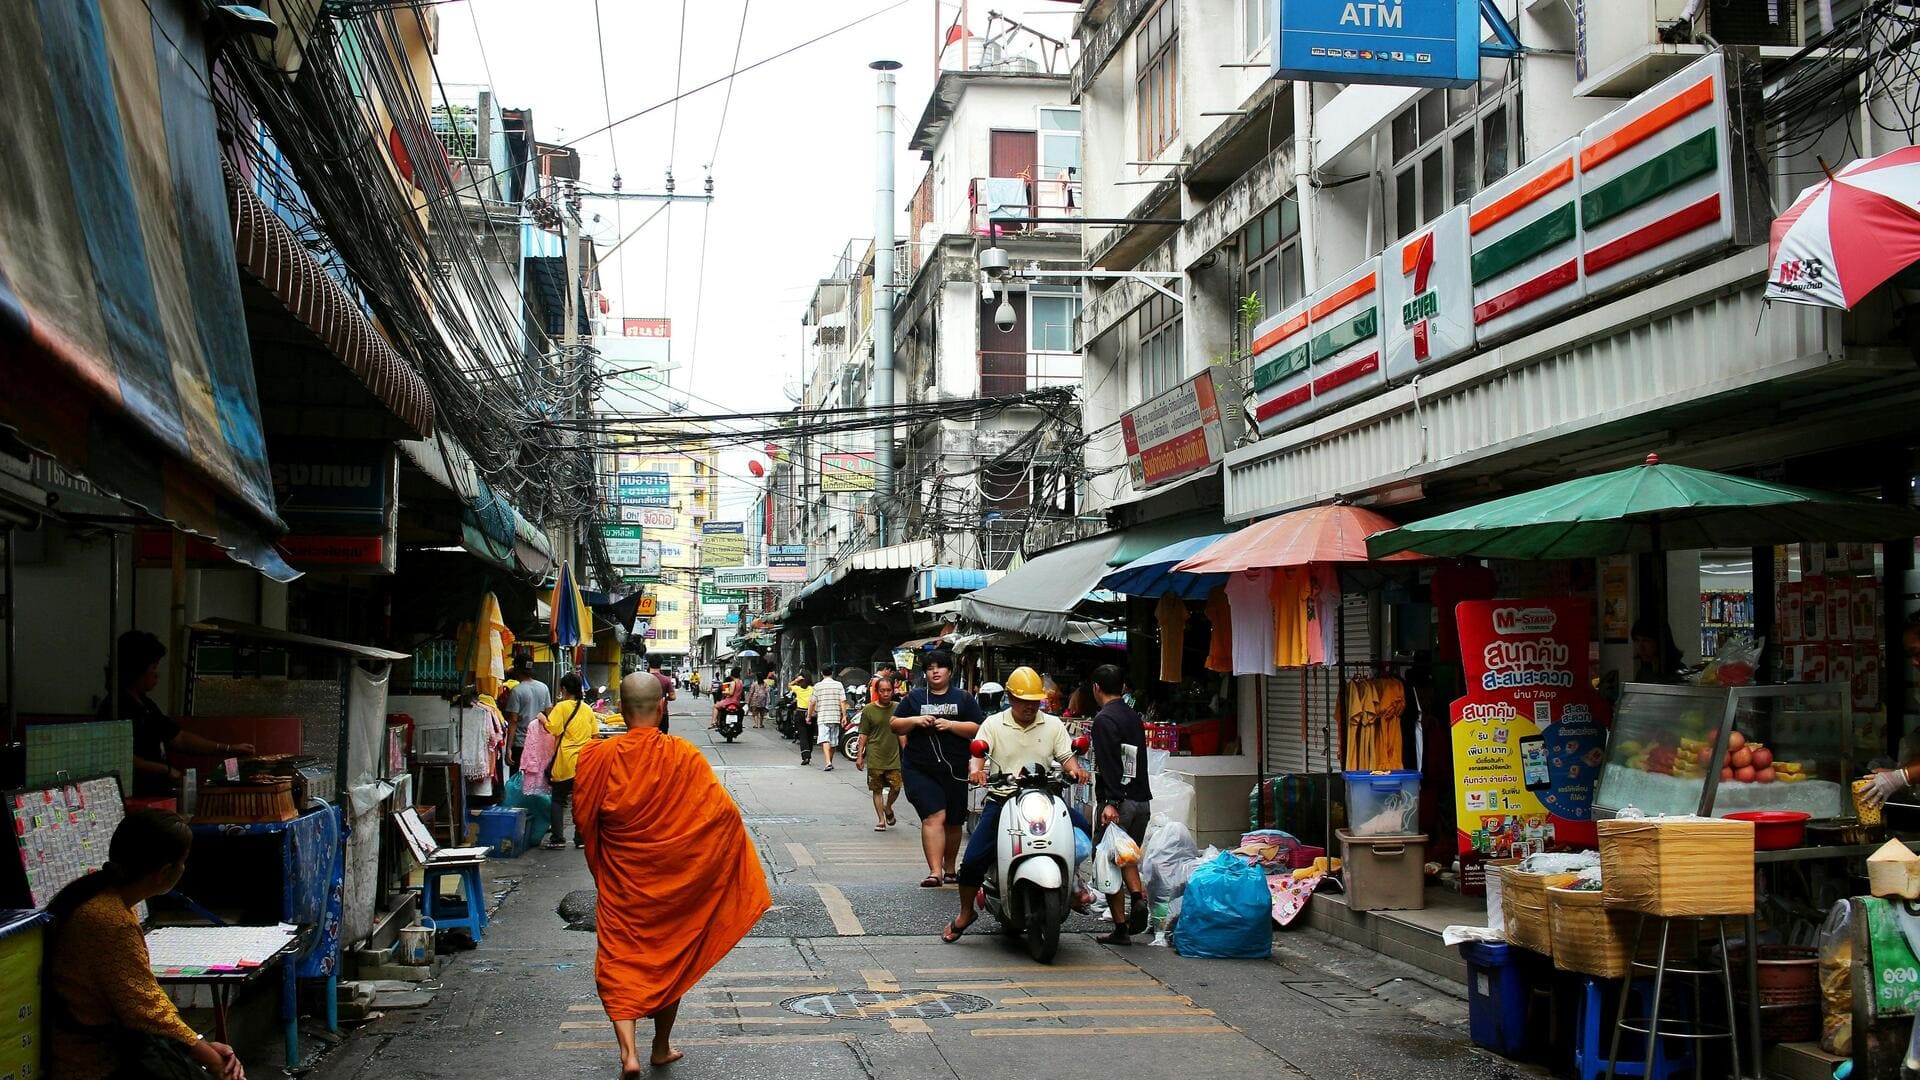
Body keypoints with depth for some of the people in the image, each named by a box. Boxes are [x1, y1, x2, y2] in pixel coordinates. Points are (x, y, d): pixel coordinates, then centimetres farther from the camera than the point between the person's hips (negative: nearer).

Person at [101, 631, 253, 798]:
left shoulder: (146, 705, 20)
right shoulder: (115, 708, -11)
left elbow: (180, 739, 25)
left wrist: (230, 749, 22)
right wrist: (166, 770, -16)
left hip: (158, 790, 10)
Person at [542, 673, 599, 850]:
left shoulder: (561, 707, -9)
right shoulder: (587, 709, 7)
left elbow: (552, 729, -19)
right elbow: (595, 733, 10)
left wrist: (544, 718, -2)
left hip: (565, 762, -4)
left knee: (558, 799, 5)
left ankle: (557, 838, 1)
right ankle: (581, 837, 12)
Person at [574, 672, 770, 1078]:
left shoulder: (598, 756, -13)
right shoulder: (684, 756, -14)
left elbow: (583, 819, -3)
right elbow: (723, 812, -12)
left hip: (620, 881, -1)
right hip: (672, 880, 1)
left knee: (618, 962, 7)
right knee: (670, 960, 18)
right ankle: (661, 1047, 30)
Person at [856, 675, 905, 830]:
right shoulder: (868, 710, -1)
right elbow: (863, 735, 2)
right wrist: (859, 755, -2)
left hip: (894, 758, 1)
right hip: (875, 759, -1)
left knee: (896, 787, -5)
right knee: (877, 789, 3)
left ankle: (888, 808, 24)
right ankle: (881, 820, 13)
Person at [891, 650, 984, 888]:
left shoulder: (963, 698, 8)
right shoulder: (914, 697, 11)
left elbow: (979, 729, -1)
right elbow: (895, 725, 11)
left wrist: (950, 725, -14)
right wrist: (914, 720, -8)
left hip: (955, 770, 1)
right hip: (920, 770, -1)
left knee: (953, 822, 12)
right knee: (934, 817, -16)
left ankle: (950, 869, 29)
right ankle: (935, 871, -21)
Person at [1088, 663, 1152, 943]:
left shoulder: (1103, 719, -11)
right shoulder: (1135, 717, 14)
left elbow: (1109, 763, -20)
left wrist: (1110, 802, -25)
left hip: (1117, 803, -8)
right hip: (1142, 799, 8)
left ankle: (1120, 928, 3)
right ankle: (1138, 896, -1)